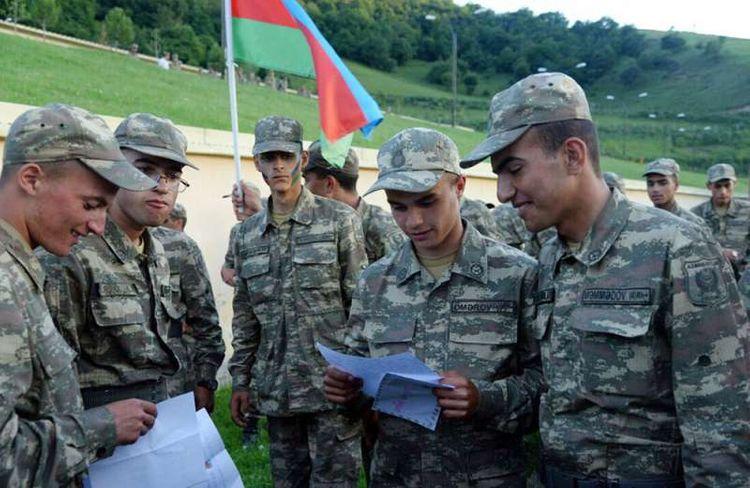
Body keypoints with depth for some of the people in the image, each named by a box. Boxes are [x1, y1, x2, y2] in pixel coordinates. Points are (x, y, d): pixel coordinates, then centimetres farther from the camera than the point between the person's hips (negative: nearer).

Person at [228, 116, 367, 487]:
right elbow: (245, 317, 15)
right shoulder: (247, 234, 10)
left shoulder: (339, 220, -3)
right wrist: (240, 380, 11)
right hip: (276, 391, 4)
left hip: (333, 385, -4)